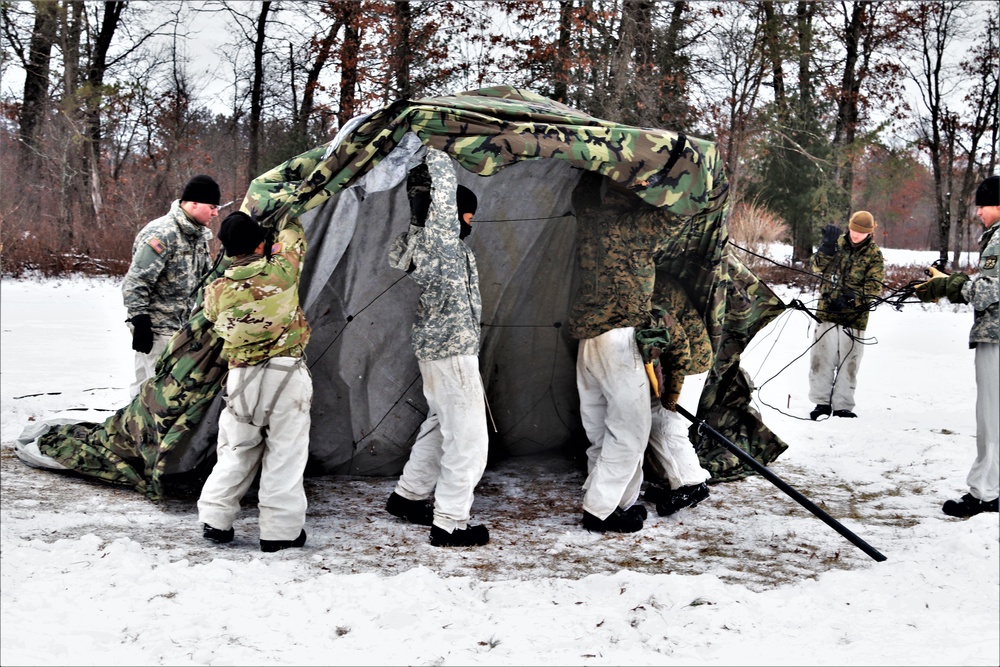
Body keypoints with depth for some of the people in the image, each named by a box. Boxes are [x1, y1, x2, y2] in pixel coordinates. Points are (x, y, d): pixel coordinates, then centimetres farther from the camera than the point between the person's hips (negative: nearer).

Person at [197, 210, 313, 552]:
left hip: (242, 377, 2)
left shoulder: (216, 292, -2)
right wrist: (286, 214, 30)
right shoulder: (281, 272, -9)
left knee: (236, 451, 16)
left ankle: (215, 519, 20)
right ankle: (280, 529, 7)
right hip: (287, 374, -2)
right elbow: (292, 238, 11)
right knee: (284, 453, 4)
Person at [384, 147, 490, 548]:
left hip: (434, 349, 10)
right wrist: (430, 156, -3)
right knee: (468, 438, -3)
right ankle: (449, 524, 2)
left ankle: (408, 495, 36)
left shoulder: (425, 242, 6)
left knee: (440, 425, 24)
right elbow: (444, 175, -18)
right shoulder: (440, 239, -18)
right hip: (453, 351, -10)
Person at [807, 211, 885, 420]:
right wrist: (827, 245, -21)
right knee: (822, 358, -1)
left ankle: (843, 406, 11)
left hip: (854, 317, -1)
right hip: (827, 313, 1)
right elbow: (818, 266, -5)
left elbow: (874, 288, -6)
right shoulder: (837, 243, 6)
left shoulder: (874, 256, 0)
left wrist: (850, 299, -20)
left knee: (848, 362, 3)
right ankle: (822, 402, 8)